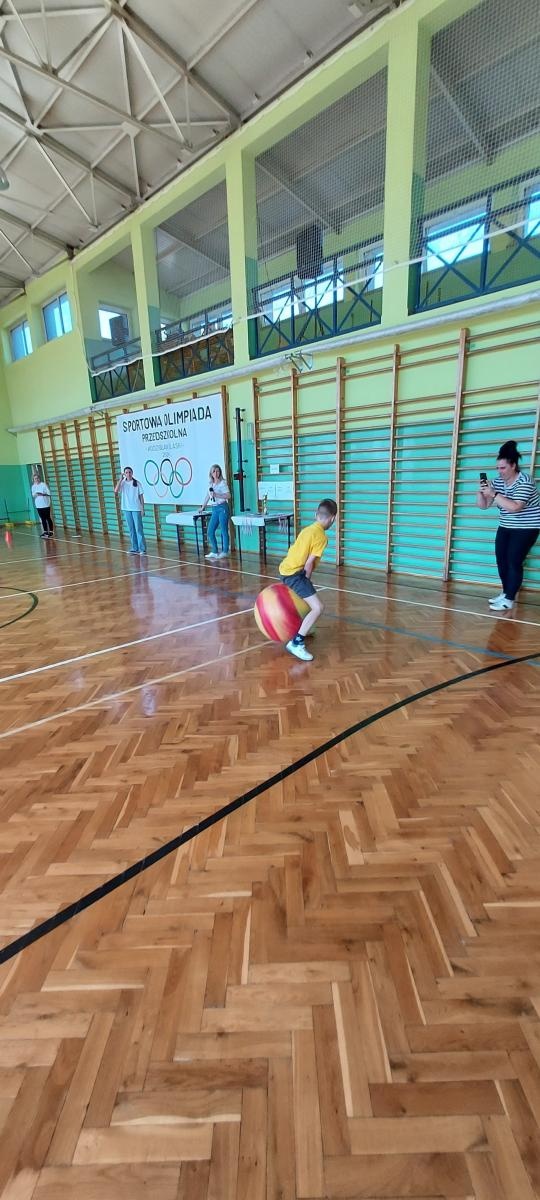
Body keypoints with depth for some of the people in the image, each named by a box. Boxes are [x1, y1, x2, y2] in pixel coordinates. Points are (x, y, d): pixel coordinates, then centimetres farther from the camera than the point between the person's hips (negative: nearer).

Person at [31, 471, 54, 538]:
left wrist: (42, 494, -24)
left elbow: (48, 493, -8)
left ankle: (51, 531, 5)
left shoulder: (43, 484, -6)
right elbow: (33, 494, 12)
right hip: (38, 505, 4)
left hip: (46, 504, -4)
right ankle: (45, 531, 15)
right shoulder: (33, 486, 8)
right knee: (43, 519, 8)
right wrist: (34, 495, -11)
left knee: (48, 518, 0)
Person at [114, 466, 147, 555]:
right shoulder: (122, 483, 4)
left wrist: (142, 509, -5)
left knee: (138, 529, -4)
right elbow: (116, 491, -12)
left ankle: (142, 549, 0)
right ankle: (135, 548, 14)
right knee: (131, 530, 7)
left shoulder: (137, 483, -1)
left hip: (136, 509, -3)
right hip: (126, 509, 3)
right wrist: (121, 479, -13)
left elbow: (141, 496, 0)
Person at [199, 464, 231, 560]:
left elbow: (228, 496, -11)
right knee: (210, 531, 4)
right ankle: (214, 552, 13)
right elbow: (207, 496, 22)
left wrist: (216, 495, -19)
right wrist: (202, 507, 25)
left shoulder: (223, 482, -4)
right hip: (214, 509, 7)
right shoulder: (210, 484, 14)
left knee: (224, 531, -3)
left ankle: (224, 552, 6)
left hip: (222, 508, -7)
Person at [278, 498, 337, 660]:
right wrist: (306, 582, 0)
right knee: (317, 608, -13)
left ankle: (300, 627, 47)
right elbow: (309, 563, -14)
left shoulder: (308, 529, 16)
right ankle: (296, 643, -15)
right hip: (295, 573, -10)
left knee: (305, 598, 35)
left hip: (286, 569, 10)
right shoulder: (321, 537, -10)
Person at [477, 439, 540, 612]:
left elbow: (514, 507, -33)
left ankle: (509, 600, -4)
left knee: (514, 562, -10)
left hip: (526, 528, -7)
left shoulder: (524, 481, -20)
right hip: (506, 527, 7)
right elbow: (483, 505, 0)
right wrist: (481, 491, -19)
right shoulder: (497, 481, 0)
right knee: (501, 560, 7)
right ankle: (505, 593, 22)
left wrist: (494, 494, -34)